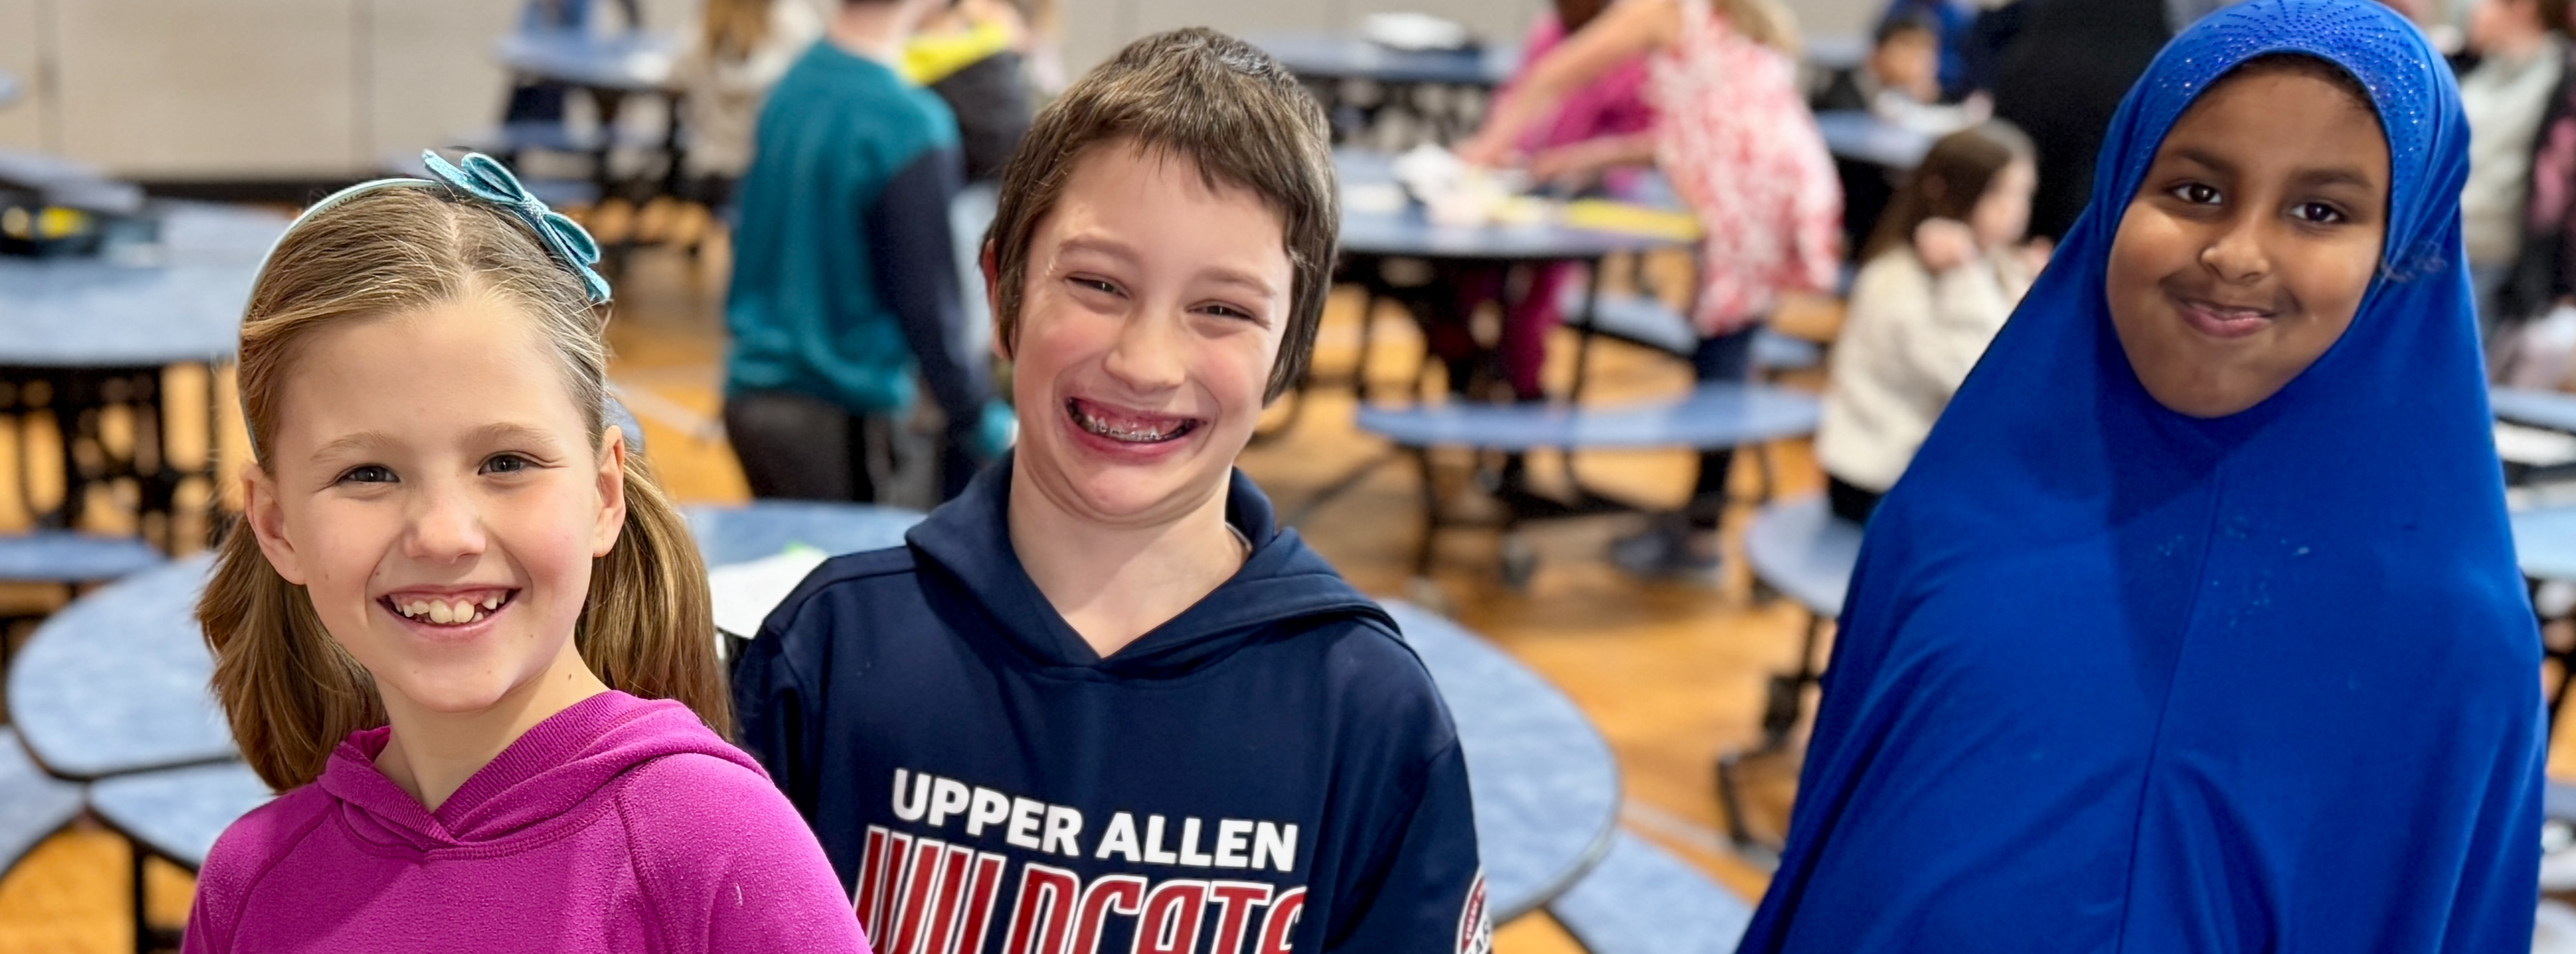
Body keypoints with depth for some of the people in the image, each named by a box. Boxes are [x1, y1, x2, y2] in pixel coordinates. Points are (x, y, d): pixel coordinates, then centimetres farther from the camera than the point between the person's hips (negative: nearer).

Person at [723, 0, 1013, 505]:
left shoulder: (793, 84, 4)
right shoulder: (911, 124, -19)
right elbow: (926, 304, -15)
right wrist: (987, 423, -5)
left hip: (748, 393, 7)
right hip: (836, 419, -7)